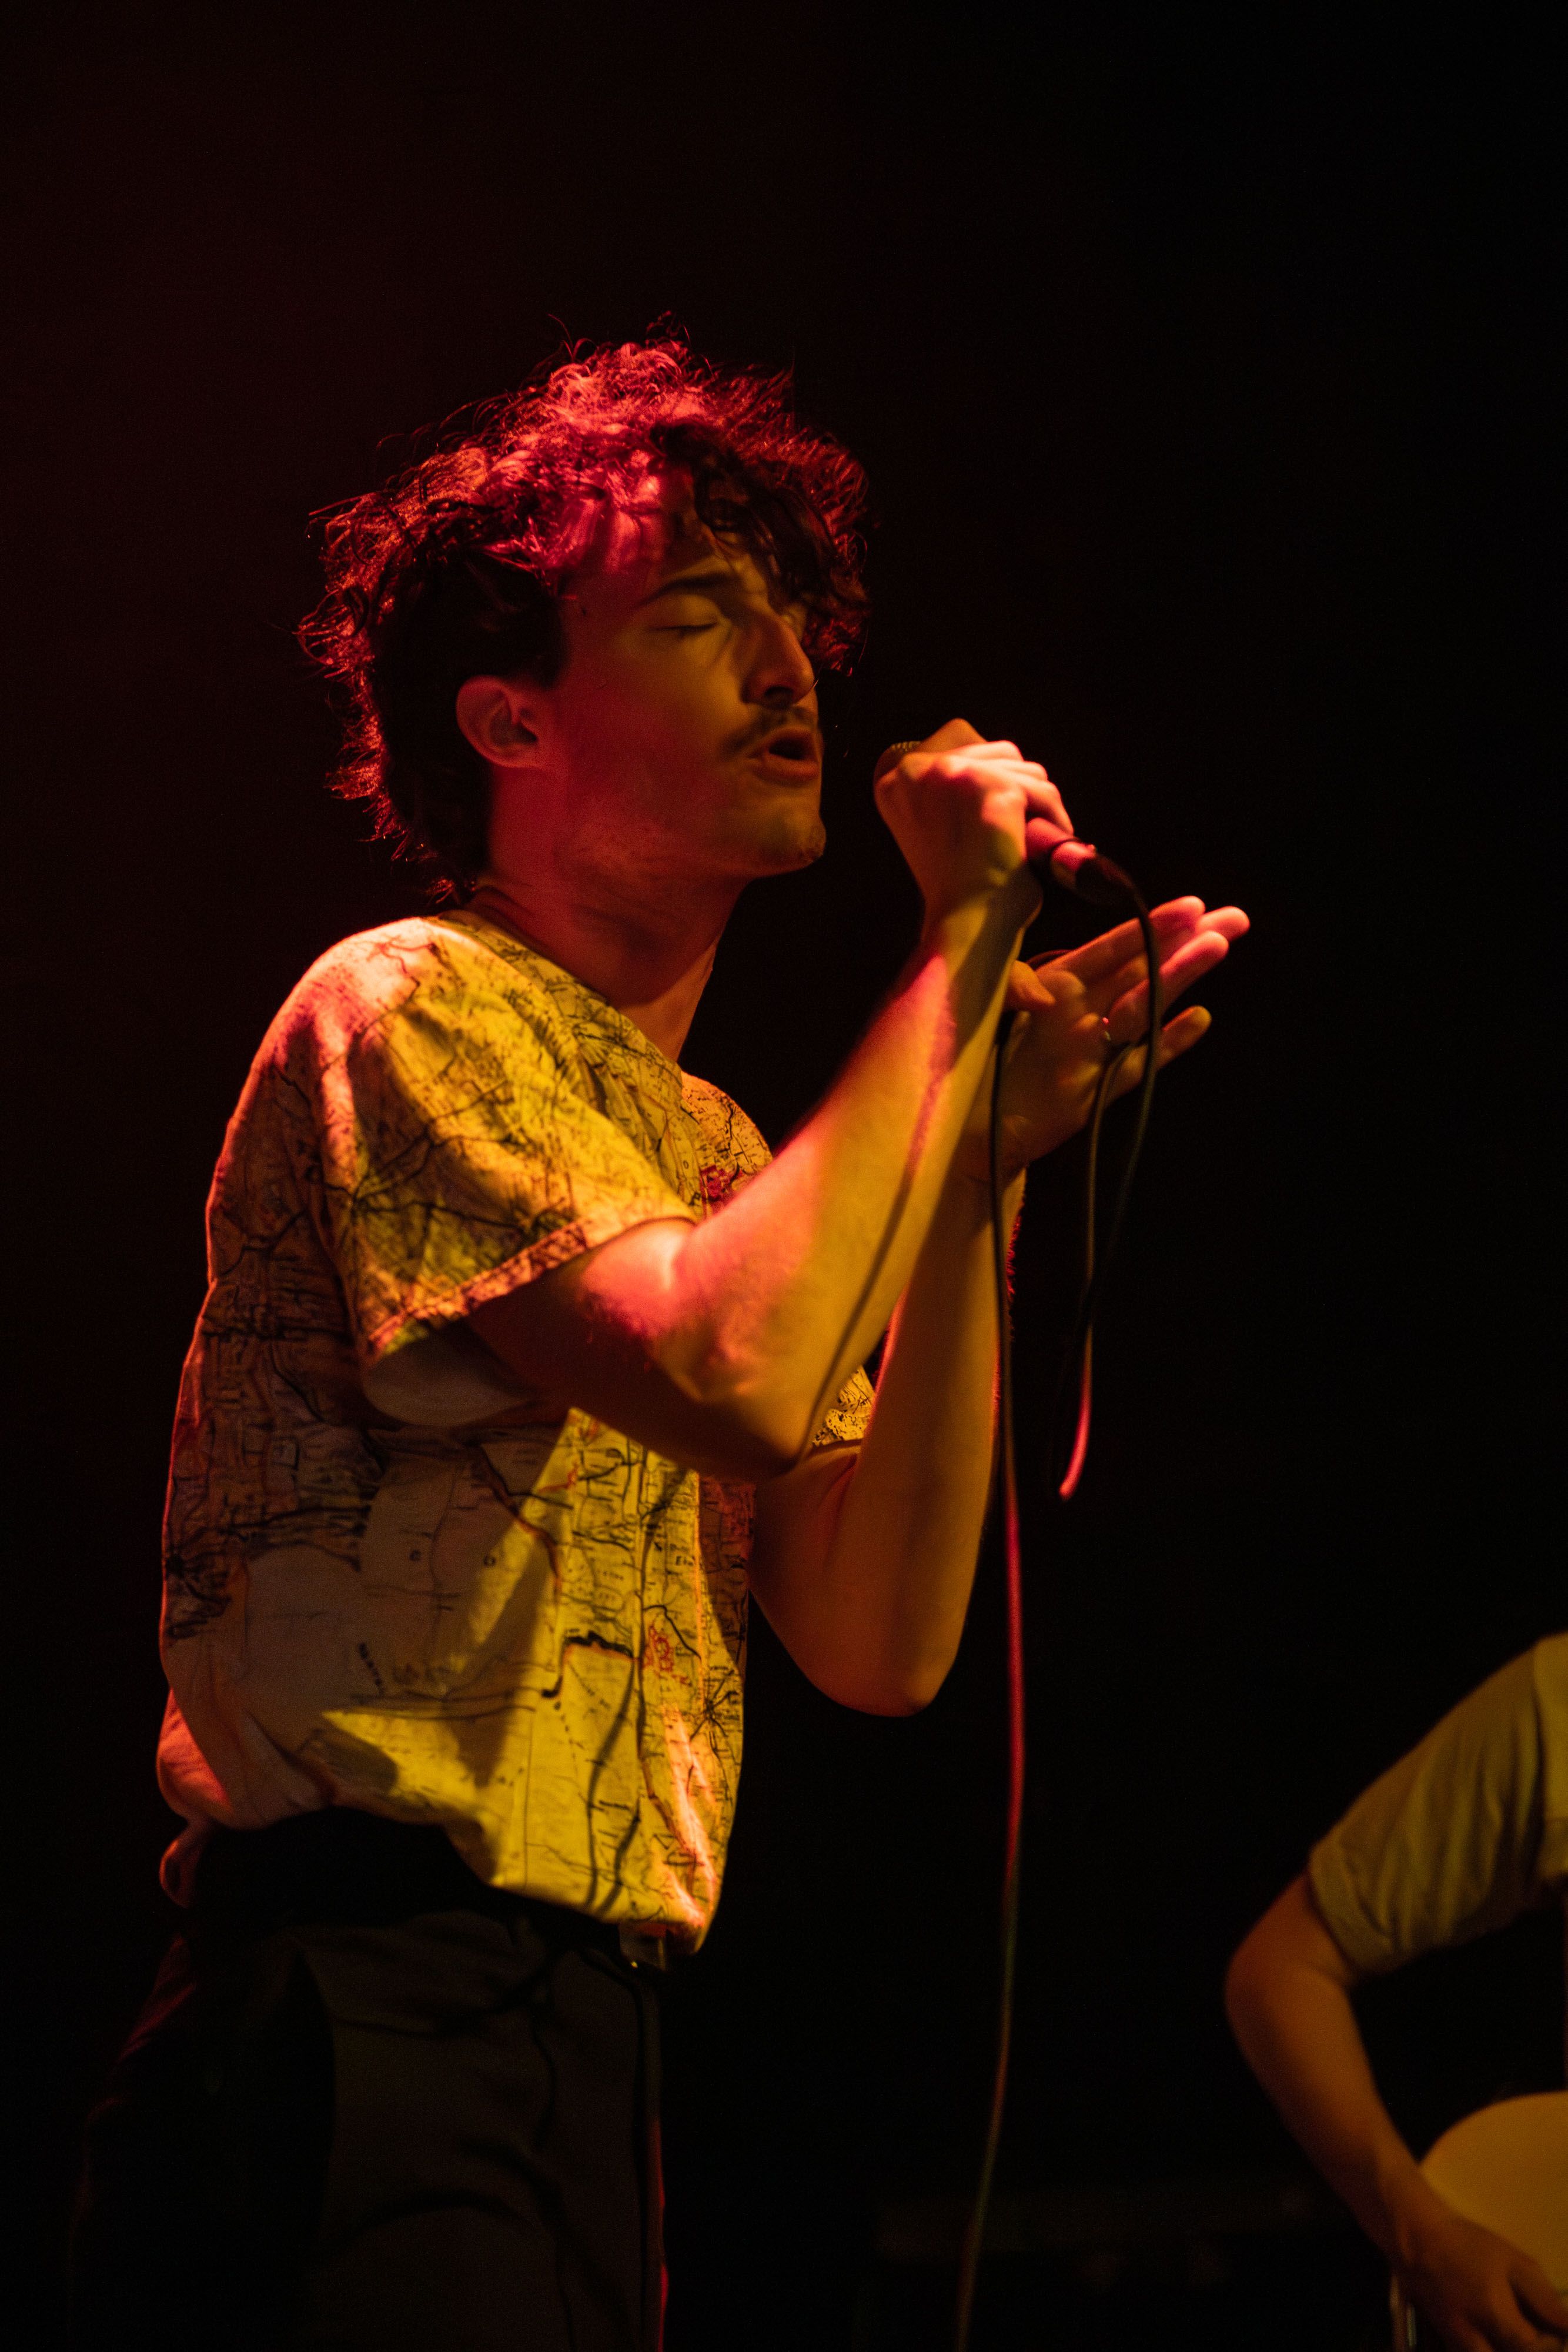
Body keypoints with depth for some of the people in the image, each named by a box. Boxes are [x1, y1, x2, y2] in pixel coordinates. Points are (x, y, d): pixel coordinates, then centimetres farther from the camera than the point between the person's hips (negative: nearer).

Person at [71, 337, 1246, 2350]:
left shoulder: (712, 1149, 19)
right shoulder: (410, 1008, -6)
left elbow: (878, 1640, 7)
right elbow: (741, 1374, -24)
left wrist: (989, 1147, 2)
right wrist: (958, 948, -13)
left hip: (588, 2038, 8)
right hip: (367, 2022, -8)